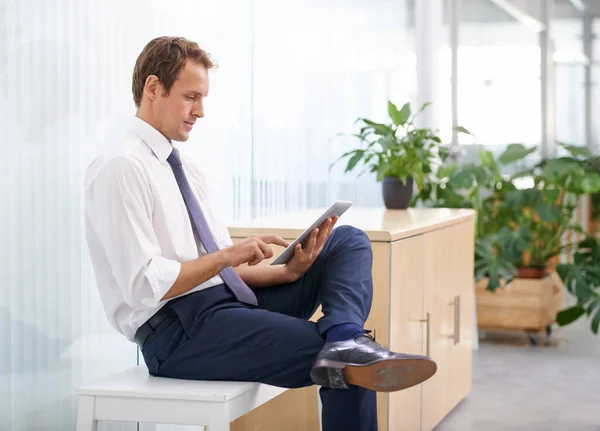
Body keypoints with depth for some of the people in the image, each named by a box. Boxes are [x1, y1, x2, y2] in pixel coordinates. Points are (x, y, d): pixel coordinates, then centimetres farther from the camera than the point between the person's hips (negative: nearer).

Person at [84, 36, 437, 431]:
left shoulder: (187, 170, 18)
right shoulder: (121, 169, -11)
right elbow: (144, 285, -19)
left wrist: (289, 271, -2)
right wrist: (228, 256, -18)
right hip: (179, 331, -10)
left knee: (349, 242, -6)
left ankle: (346, 340, -28)